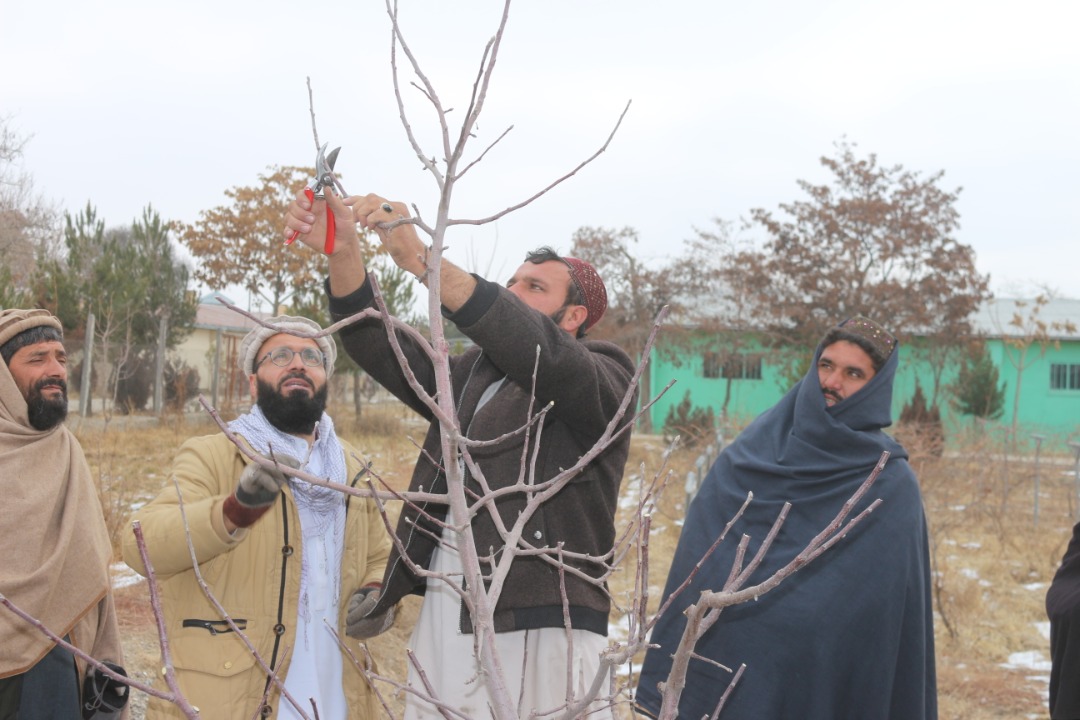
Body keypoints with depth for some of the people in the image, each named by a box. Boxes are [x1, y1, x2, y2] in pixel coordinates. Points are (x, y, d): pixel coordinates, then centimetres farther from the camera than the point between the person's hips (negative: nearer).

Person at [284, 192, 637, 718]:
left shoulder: (606, 379, 1)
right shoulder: (471, 375, 21)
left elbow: (538, 349, -19)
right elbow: (380, 348, 10)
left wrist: (420, 259, -26)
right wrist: (342, 253, -6)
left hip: (538, 634, -5)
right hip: (441, 620, 6)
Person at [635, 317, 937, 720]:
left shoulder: (891, 485, -4)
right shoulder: (751, 451, 2)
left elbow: (894, 606, -4)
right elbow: (700, 559, 2)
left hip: (823, 682, -2)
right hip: (730, 663, 2)